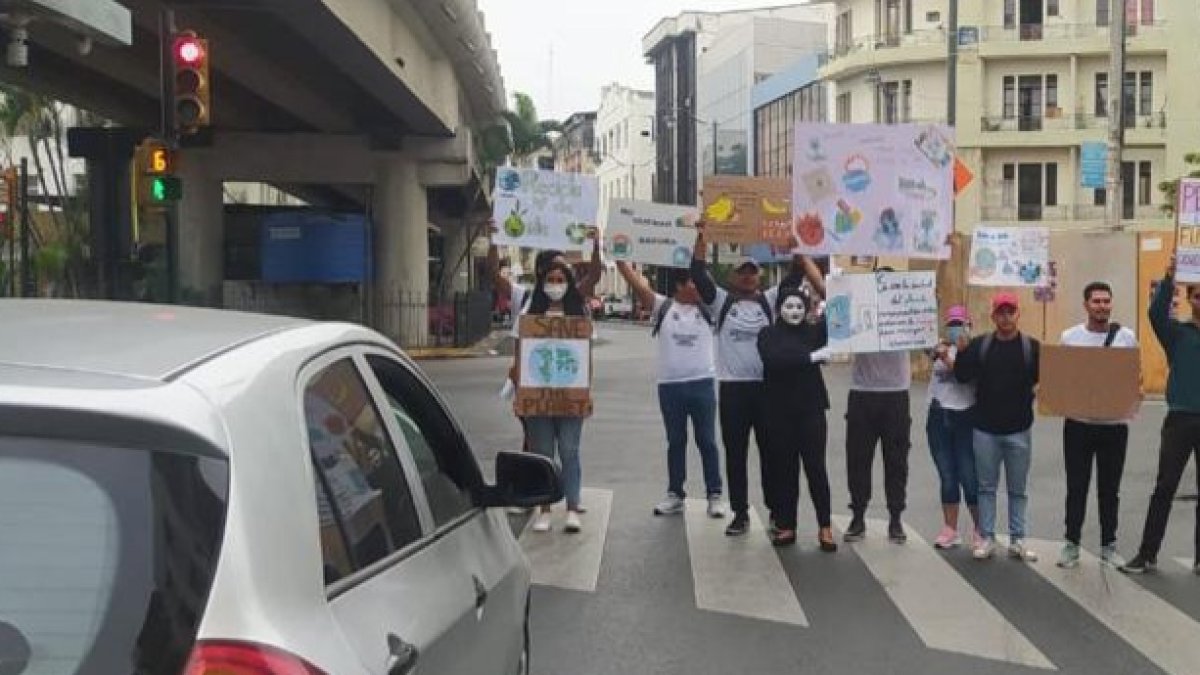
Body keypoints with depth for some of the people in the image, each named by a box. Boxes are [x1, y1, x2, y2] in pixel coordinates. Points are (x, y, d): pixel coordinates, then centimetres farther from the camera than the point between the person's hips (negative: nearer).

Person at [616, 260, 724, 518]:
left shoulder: (707, 307, 4)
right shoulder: (662, 307, 0)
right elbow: (637, 284, -7)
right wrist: (619, 257, -14)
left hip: (702, 383, 0)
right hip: (670, 385, 0)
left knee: (707, 441, 5)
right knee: (675, 442, 11)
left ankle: (714, 495, 12)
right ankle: (675, 495, 20)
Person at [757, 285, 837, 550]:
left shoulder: (814, 331, 6)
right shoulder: (768, 334, -1)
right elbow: (773, 359, -20)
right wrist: (811, 356, -26)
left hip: (811, 409, 1)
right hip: (779, 411, -1)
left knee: (816, 467, 0)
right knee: (784, 469, 5)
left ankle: (825, 527, 7)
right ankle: (785, 525, 14)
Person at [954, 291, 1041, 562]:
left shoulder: (1032, 347, 0)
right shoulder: (980, 345, 2)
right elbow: (962, 376, -5)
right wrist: (962, 352, -20)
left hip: (1018, 430, 0)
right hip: (985, 430, 1)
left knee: (1017, 489, 8)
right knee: (986, 487, 7)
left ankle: (1017, 540, 16)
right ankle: (987, 538, 14)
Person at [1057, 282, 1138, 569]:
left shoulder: (1126, 337, -1)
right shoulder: (1070, 337, 0)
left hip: (1114, 424, 0)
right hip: (1078, 423, 0)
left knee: (1109, 489, 10)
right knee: (1076, 487, 6)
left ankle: (1109, 545, 22)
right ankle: (1071, 544, 16)